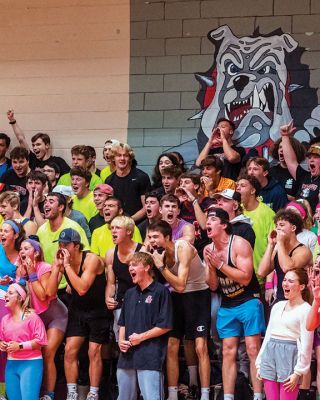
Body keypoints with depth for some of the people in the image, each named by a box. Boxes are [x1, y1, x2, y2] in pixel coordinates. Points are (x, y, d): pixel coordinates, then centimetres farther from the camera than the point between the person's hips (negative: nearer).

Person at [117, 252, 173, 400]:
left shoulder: (160, 291, -5)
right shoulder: (130, 294, 17)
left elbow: (165, 326, -9)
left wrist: (141, 337, -12)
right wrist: (121, 340, 4)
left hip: (150, 356, -7)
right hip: (127, 355, 7)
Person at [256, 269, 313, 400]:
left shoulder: (305, 310, -6)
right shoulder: (278, 306, 15)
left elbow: (306, 344, -10)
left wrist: (298, 372, -13)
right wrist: (259, 362, 14)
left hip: (290, 354, -6)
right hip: (270, 352, 6)